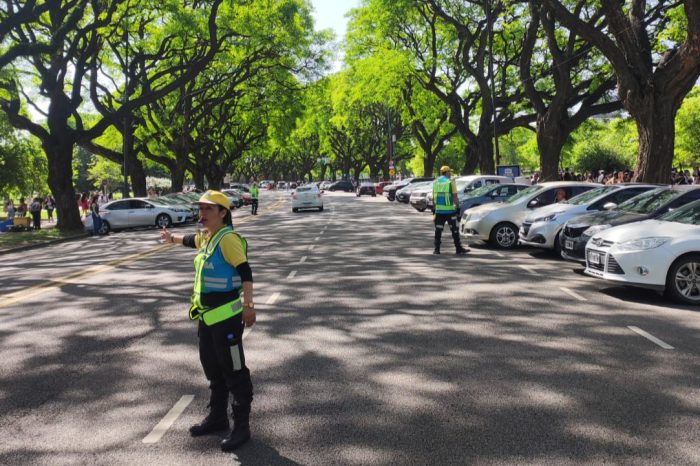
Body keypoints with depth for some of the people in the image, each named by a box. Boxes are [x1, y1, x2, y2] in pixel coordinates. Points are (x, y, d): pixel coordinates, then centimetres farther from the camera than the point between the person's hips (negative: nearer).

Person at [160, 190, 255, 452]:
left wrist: (248, 306, -29)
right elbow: (190, 241, 34)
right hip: (207, 315, 9)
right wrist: (172, 238, 53)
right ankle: (217, 417, 36)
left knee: (234, 371, 0)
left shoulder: (228, 238, -17)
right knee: (212, 368, 20)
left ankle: (241, 427, 11)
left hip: (226, 316, -9)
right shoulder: (206, 237, 10)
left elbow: (245, 272, -23)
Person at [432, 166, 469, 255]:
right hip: (450, 210, -4)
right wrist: (458, 207, -2)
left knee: (438, 230, 7)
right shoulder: (451, 182, -6)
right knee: (454, 230, 4)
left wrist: (434, 208, 17)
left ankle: (437, 249, 6)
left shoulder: (435, 182, 7)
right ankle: (458, 249, 7)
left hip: (439, 210, 4)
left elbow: (434, 197, 10)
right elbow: (455, 197, -8)